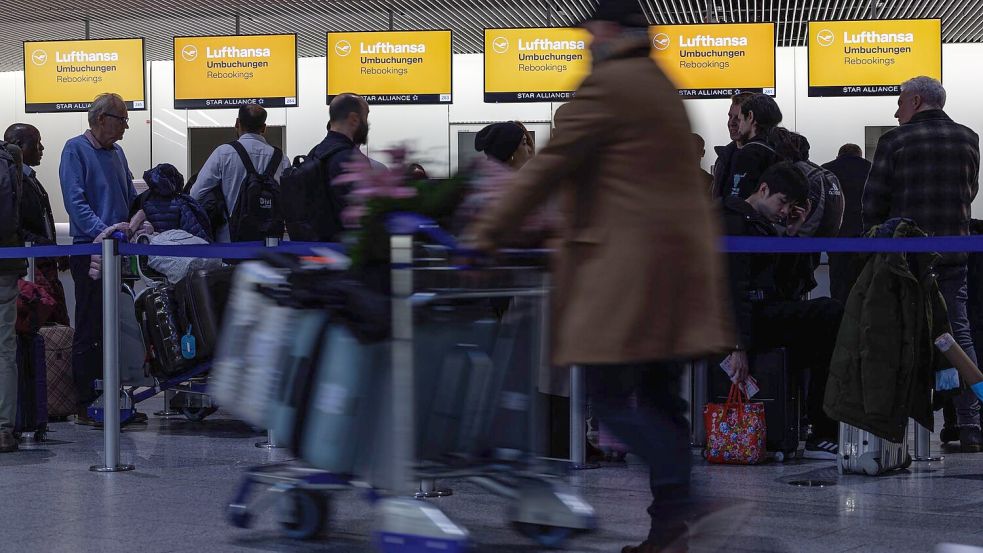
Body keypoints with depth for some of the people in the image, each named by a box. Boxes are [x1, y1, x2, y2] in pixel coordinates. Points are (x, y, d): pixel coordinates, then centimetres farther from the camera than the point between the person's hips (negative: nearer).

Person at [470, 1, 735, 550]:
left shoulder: (607, 84, -9)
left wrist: (488, 232, 0)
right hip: (678, 257, 9)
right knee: (658, 399, 9)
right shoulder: (658, 83, 20)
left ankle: (677, 500, -18)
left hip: (631, 259, -9)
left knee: (612, 398, -8)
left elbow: (549, 165, -8)